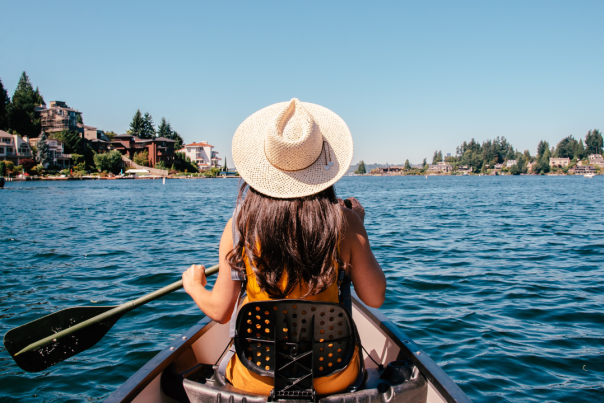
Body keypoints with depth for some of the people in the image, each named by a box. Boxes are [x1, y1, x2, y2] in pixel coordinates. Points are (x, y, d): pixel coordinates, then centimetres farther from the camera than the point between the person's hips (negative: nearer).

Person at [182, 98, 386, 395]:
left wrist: (193, 287, 15)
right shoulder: (344, 222, -17)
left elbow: (220, 311, -7)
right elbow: (375, 298, -5)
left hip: (257, 380, 0)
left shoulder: (239, 225, -16)